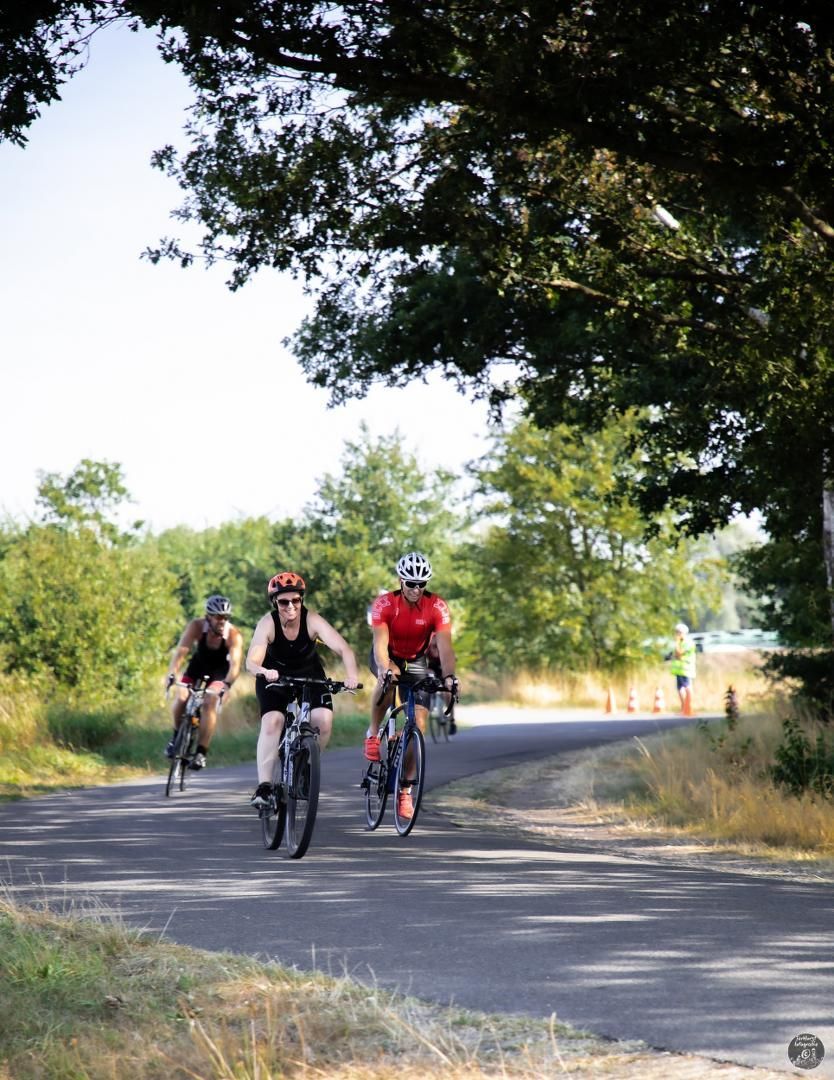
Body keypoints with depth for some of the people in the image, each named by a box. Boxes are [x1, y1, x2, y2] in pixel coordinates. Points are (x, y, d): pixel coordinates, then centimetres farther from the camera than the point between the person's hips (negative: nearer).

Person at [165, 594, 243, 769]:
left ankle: (201, 753, -18)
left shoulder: (234, 635, -30)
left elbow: (235, 664, -39)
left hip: (219, 672, -1)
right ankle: (177, 736, 6)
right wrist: (172, 674, -53)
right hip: (197, 666, 2)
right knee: (181, 698, -21)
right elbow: (181, 651, -37)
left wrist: (227, 684, -58)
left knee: (209, 703, -25)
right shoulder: (197, 626, -27)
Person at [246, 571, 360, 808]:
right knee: (272, 722, -24)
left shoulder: (312, 621, -27)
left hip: (309, 674, 1)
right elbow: (251, 661, -39)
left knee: (324, 720, -20)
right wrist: (263, 672, -62)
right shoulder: (268, 624, -27)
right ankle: (264, 786, -22)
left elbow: (343, 649, -36)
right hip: (274, 677, -1)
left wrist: (351, 674, -55)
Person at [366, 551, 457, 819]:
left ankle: (405, 791, 1)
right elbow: (380, 643, -36)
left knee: (418, 723, -9)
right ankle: (373, 733, -15)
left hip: (416, 661, 2)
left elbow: (445, 646, -31)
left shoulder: (437, 607, -23)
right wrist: (385, 670, -55)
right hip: (387, 657, -2)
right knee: (389, 678, -39)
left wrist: (448, 676, -49)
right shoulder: (385, 604, -26)